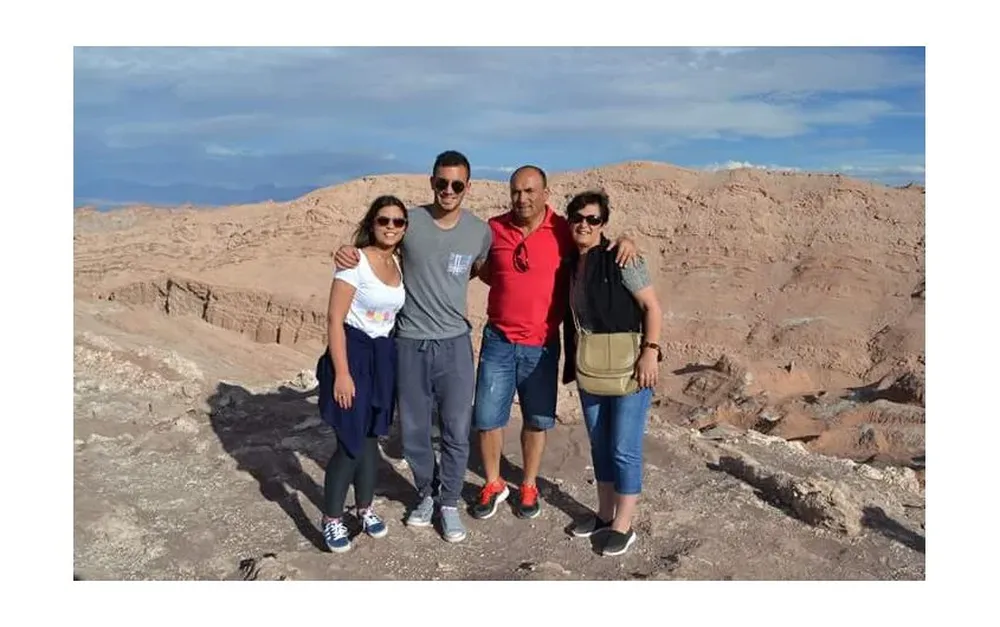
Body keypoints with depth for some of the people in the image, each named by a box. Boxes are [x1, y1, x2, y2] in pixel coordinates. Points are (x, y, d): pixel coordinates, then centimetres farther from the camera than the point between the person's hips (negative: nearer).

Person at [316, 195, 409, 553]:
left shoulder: (400, 265, 6)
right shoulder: (355, 261, -14)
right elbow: (335, 319, -16)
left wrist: (394, 360, 10)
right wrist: (342, 373, -20)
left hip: (384, 355, 6)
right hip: (353, 352, -6)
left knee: (370, 436, 16)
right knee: (350, 442, -2)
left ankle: (365, 508, 32)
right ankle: (332, 518, 17)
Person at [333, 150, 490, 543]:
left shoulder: (480, 231, -3)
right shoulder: (408, 221, -8)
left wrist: (446, 283, 1)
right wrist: (346, 254, -18)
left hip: (455, 343, 0)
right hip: (410, 343, 0)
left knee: (457, 430, 5)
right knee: (413, 430, 11)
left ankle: (449, 502, 26)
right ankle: (425, 494, 35)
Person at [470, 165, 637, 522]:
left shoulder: (564, 232, -8)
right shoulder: (495, 228, -2)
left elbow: (600, 245, 4)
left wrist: (624, 241, -16)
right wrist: (512, 286, -3)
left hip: (542, 346, -1)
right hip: (498, 341, 1)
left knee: (537, 421, 13)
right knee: (487, 419, 7)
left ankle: (529, 487, 34)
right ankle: (493, 485, 29)